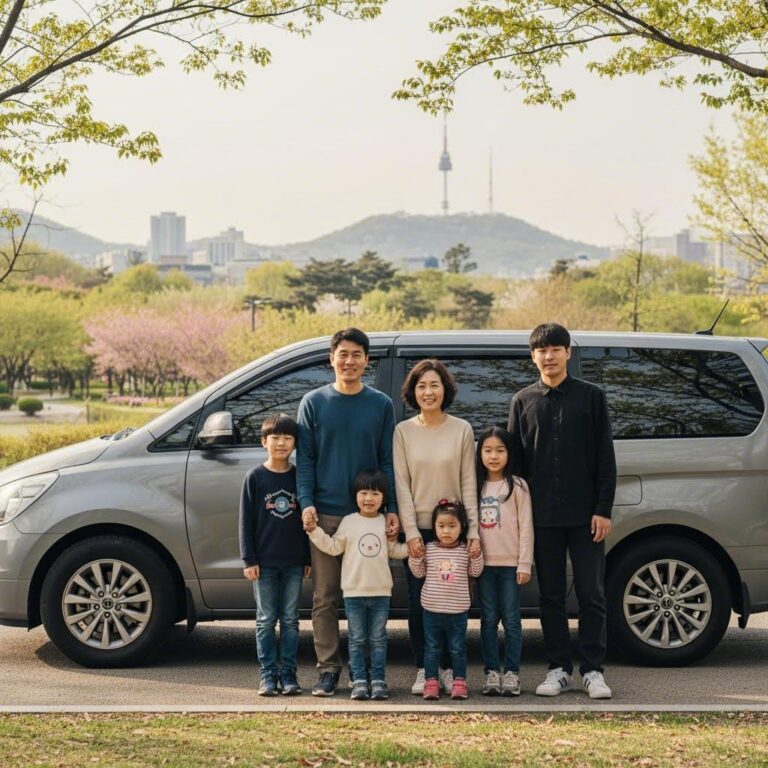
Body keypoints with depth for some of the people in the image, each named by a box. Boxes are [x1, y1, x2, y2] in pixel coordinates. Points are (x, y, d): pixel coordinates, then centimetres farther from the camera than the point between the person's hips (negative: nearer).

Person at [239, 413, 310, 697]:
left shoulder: (300, 476, 3)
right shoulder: (255, 477, -1)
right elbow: (246, 521, -1)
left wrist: (308, 558, 4)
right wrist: (249, 559, -6)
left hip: (294, 562, 2)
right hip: (264, 562, -1)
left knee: (290, 620, 6)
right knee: (266, 620, 3)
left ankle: (288, 674, 11)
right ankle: (268, 675, 9)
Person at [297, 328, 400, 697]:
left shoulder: (381, 404, 8)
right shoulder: (314, 402, 7)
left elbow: (388, 462, 7)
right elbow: (305, 459, 5)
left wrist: (392, 509, -3)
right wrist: (306, 503, -8)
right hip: (325, 514, 0)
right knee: (325, 597, 1)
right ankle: (328, 668, 8)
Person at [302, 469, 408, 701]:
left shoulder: (386, 524, 5)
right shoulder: (349, 522, 0)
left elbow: (395, 551, 13)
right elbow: (333, 547, -1)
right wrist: (314, 530, -11)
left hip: (381, 592, 1)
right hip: (354, 592, -1)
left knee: (378, 639, 6)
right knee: (357, 639, 4)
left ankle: (378, 681, 10)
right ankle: (359, 682, 9)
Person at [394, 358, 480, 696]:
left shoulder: (462, 430, 2)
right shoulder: (403, 431, 2)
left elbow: (468, 483, 1)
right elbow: (401, 485, 0)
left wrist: (473, 530, -6)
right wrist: (410, 531, -8)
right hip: (417, 530, 0)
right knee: (418, 602, 1)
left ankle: (448, 668, 12)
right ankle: (422, 670, 10)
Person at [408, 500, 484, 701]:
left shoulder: (466, 550, 0)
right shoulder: (428, 549, 0)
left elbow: (475, 572, 7)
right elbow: (419, 573, 6)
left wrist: (476, 557, -10)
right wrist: (415, 558, -10)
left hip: (458, 610, 0)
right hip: (432, 609, 0)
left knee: (457, 648, 7)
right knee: (432, 648, 7)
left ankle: (459, 682, 14)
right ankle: (431, 682, 13)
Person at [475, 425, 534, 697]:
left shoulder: (517, 486, -1)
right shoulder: (476, 487, 8)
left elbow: (526, 527, -3)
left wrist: (524, 564, -8)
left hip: (511, 563, -3)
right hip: (484, 563, 3)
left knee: (511, 620, -1)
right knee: (488, 620, 5)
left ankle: (511, 673, 6)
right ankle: (491, 673, 10)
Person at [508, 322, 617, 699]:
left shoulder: (591, 396, 3)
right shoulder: (523, 401, 8)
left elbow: (606, 458, 1)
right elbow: (515, 459, 9)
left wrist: (603, 509, -6)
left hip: (585, 514, -2)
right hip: (542, 516, 2)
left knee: (591, 594, 0)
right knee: (551, 596, 6)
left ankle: (592, 670, 6)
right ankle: (559, 670, 13)